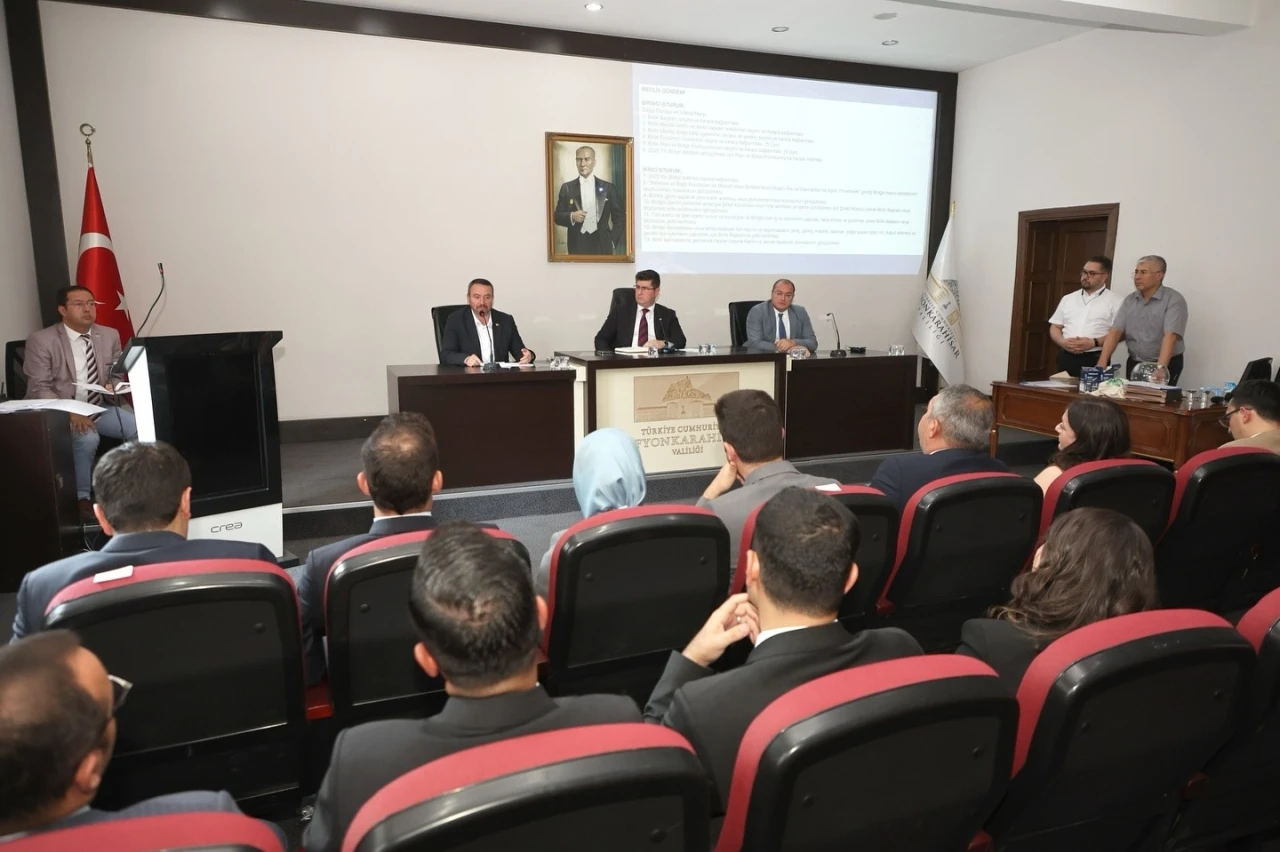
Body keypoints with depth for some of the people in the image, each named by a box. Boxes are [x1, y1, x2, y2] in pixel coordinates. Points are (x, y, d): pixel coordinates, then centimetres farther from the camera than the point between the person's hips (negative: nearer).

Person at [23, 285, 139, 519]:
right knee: (87, 438, -34)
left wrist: (113, 386, -11)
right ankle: (81, 497, -13)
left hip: (100, 408, 5)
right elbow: (40, 389, -11)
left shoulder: (110, 335, 5)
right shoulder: (41, 340, -8)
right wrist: (70, 413, -27)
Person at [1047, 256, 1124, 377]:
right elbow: (1055, 327, 16)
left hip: (1095, 360, -4)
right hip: (1066, 358, 4)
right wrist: (1063, 342, -5)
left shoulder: (1115, 301, 3)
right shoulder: (1068, 299, 17)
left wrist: (1094, 342, -18)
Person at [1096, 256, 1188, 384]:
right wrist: (1102, 363, -15)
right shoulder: (1129, 300, 6)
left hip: (1166, 365, -5)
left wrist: (1161, 367, -36)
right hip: (1134, 364, 5)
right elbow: (1115, 331, -2)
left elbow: (1170, 336, -22)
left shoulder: (1174, 300, -11)